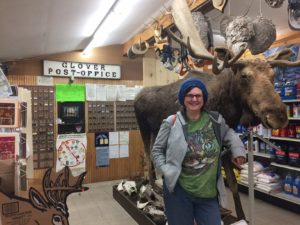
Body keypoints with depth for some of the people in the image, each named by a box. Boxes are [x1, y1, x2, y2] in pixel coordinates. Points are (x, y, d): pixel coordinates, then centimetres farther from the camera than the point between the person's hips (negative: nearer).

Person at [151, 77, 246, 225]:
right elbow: (156, 151, -2)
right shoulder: (172, 122, -11)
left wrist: (238, 150, 3)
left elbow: (229, 134, 19)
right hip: (178, 192, -2)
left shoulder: (216, 120, -2)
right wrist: (167, 171, -14)